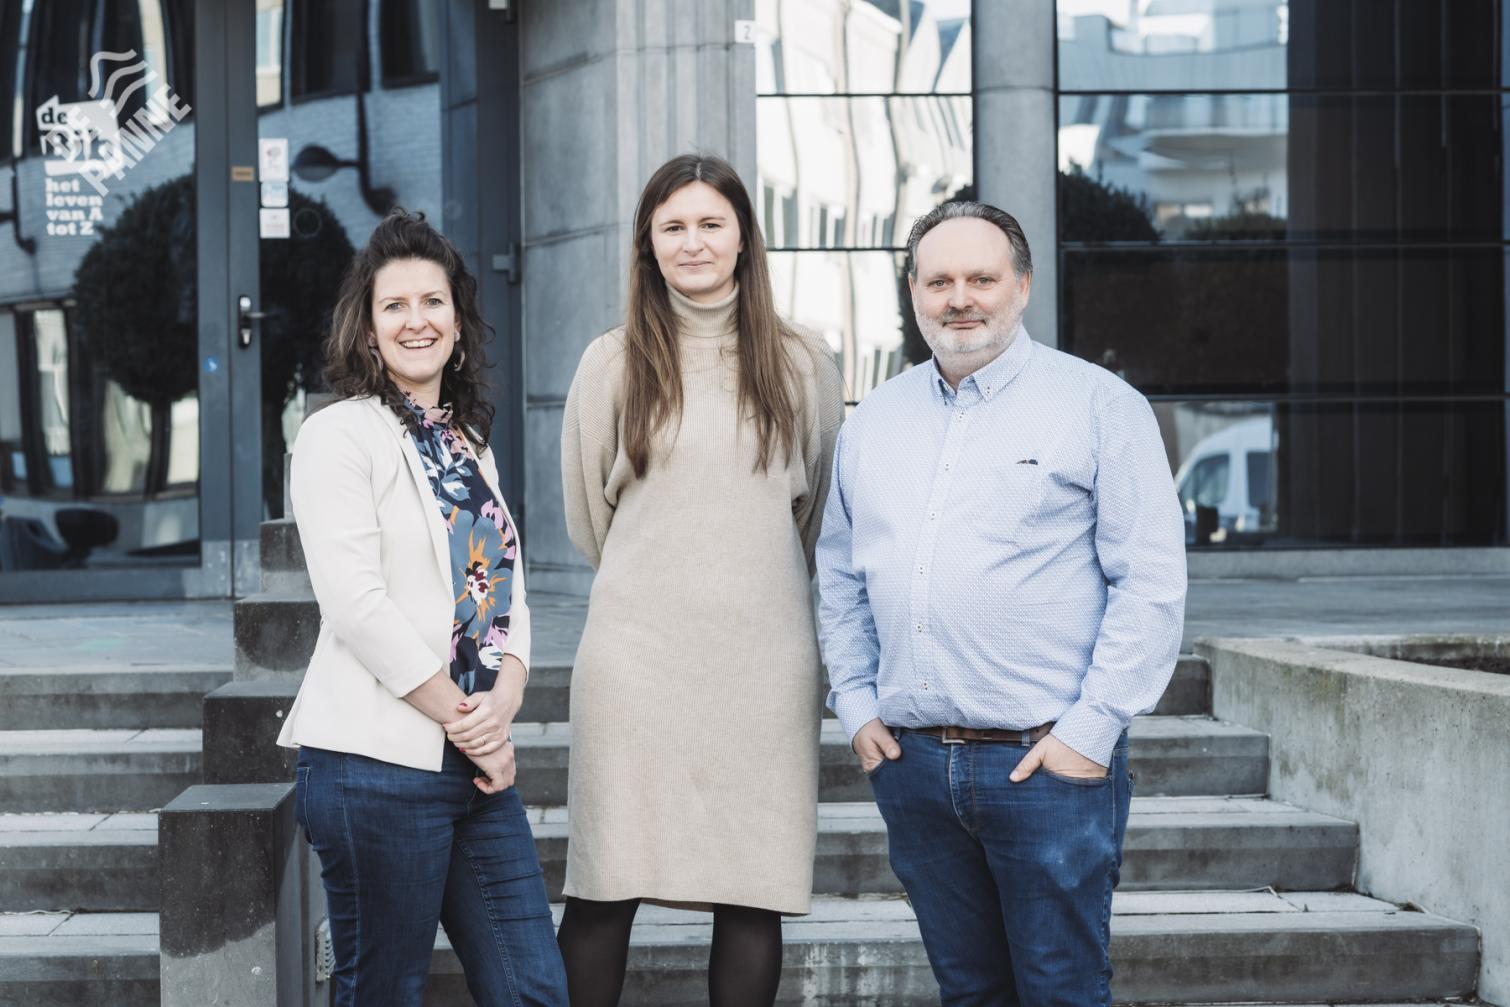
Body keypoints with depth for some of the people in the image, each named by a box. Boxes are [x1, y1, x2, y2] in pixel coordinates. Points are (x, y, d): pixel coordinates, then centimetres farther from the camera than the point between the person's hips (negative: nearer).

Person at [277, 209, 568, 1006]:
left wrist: (503, 701, -7)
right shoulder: (339, 435, -5)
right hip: (377, 762, -7)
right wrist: (460, 721, -11)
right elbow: (357, 605, -14)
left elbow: (508, 589, 13)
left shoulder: (470, 446, 18)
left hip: (479, 762, 7)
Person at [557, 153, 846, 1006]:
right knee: (605, 893, -2)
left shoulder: (803, 365, 7)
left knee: (754, 898, 2)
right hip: (637, 649, -1)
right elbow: (589, 512, 13)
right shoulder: (614, 363, 5)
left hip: (765, 655, 1)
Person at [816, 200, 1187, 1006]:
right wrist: (856, 705, 7)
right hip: (910, 760, 5)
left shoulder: (1097, 405, -4)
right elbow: (839, 577, 18)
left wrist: (1092, 729, -13)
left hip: (1048, 762, -5)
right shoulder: (873, 421, 12)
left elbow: (1152, 582, -8)